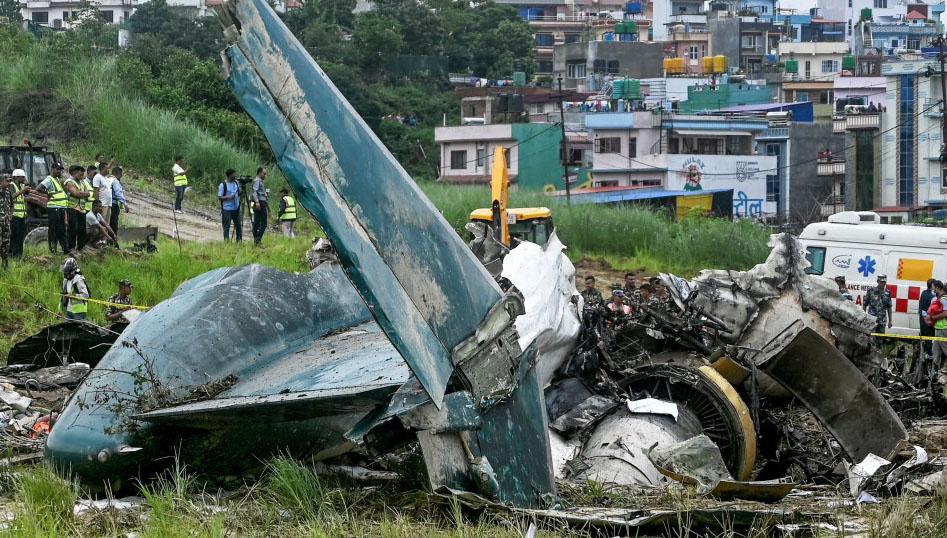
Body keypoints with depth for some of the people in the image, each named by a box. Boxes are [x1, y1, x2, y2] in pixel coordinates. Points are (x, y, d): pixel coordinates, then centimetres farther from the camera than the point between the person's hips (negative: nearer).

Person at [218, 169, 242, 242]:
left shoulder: (236, 183, 12)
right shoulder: (223, 185, -7)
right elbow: (219, 197, -8)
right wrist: (229, 197, -21)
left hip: (236, 208, 6)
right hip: (227, 209, -6)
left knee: (238, 225, 6)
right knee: (226, 226, -3)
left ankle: (239, 241, 14)